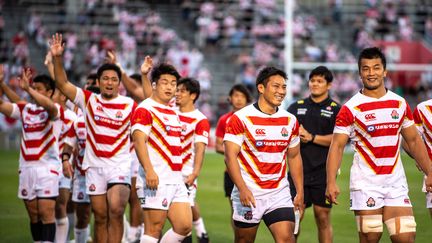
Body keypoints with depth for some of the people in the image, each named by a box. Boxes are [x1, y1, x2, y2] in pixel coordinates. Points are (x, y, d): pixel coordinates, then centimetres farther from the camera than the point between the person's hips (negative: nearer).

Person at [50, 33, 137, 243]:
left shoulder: (129, 105, 0)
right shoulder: (88, 100, 3)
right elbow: (62, 84, -5)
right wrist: (57, 58, -17)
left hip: (120, 166, -2)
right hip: (94, 165, 2)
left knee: (116, 210, -21)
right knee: (100, 216, 5)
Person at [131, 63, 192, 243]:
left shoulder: (172, 112, 21)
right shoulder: (145, 109, -7)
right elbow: (139, 141, -18)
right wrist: (149, 170, -30)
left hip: (176, 179, 9)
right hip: (156, 180, -9)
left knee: (184, 226, 3)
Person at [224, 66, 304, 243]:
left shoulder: (290, 121, 8)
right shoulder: (241, 118, -8)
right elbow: (230, 156, -13)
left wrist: (300, 192, 13)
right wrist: (242, 189, -24)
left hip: (279, 193, 3)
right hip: (248, 195, -3)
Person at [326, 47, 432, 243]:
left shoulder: (400, 104, 9)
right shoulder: (351, 109, -5)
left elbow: (413, 141, 16)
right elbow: (337, 146, -8)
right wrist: (331, 182, -19)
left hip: (396, 183, 4)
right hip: (365, 185, -3)